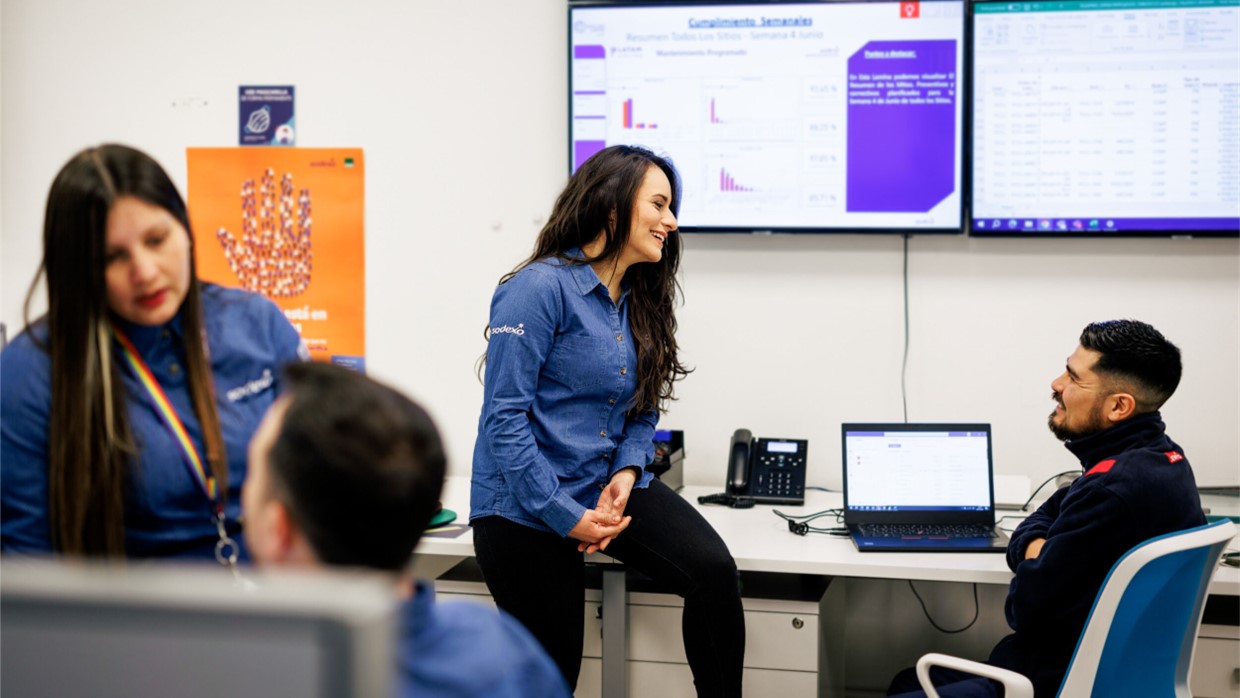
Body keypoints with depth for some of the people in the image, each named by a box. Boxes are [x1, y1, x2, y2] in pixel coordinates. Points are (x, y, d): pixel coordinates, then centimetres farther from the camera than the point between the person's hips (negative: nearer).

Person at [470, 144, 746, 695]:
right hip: (526, 506, -6)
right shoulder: (540, 288, -17)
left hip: (608, 484, 6)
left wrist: (628, 472, -8)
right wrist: (565, 516, -21)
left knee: (714, 571, -18)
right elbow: (505, 416, -20)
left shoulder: (640, 299, 7)